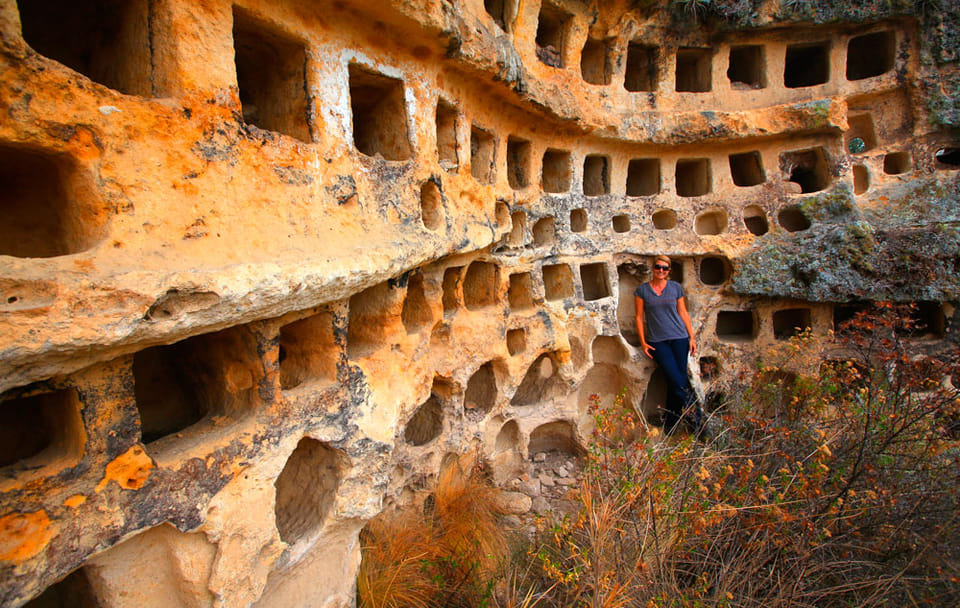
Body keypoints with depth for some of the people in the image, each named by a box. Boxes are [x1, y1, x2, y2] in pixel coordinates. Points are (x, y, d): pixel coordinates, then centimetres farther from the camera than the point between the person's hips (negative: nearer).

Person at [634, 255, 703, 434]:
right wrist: (643, 342, -1)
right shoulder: (642, 290, 2)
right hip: (657, 341, -2)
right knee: (677, 380, -10)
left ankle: (670, 426, 13)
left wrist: (692, 337, 7)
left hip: (679, 338, 2)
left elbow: (683, 313, 10)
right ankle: (696, 417, 8)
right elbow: (639, 317, 4)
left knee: (676, 381, 1)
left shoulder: (676, 287, 7)